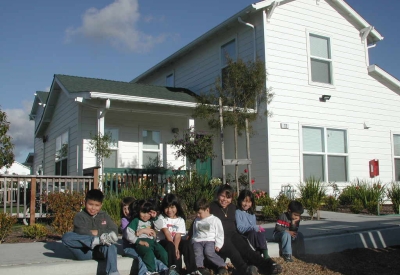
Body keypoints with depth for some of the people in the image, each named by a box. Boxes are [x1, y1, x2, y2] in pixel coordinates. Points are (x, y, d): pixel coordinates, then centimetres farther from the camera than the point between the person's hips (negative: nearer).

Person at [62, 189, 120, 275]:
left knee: (111, 247, -33)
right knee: (66, 237, -26)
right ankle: (98, 240, -31)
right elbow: (81, 232, -16)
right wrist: (101, 235, -15)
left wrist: (98, 232, -9)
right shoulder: (80, 216, 3)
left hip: (100, 251, 1)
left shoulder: (104, 216, 14)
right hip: (85, 252, -1)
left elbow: (114, 230, 2)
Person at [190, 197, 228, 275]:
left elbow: (219, 234, 4)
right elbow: (194, 233, 29)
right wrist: (193, 241, 16)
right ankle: (200, 267, -42)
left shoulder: (215, 220, 8)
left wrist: (218, 245, -6)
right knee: (197, 251, -30)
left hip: (209, 240, -4)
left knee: (208, 252, -33)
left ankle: (223, 266, -25)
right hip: (197, 241, 4)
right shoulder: (196, 221, 22)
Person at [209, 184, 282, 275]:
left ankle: (267, 265, -45)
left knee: (245, 248, -24)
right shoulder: (212, 206, 5)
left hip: (233, 234, 5)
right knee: (232, 250, -35)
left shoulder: (233, 207, 21)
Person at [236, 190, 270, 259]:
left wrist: (258, 228, -6)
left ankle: (265, 254, -31)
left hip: (253, 237, 6)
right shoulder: (238, 212, -6)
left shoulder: (252, 214, 18)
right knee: (253, 232, -32)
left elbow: (255, 228, 18)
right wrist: (254, 228, -23)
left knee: (261, 233, -24)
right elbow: (240, 228, -16)